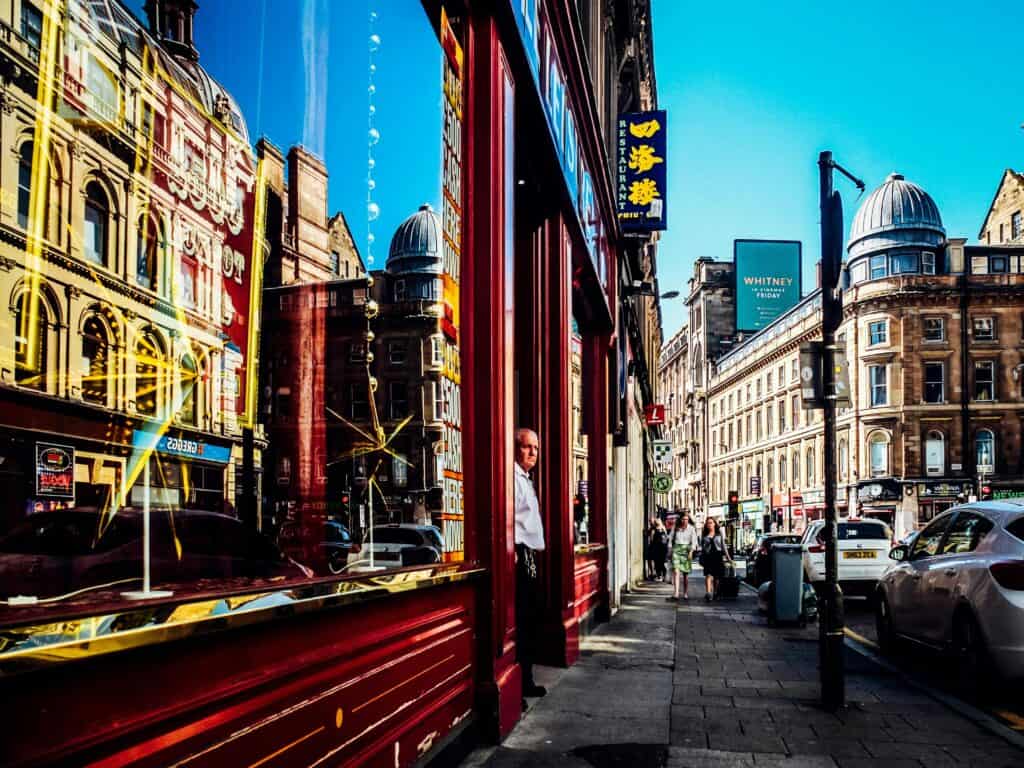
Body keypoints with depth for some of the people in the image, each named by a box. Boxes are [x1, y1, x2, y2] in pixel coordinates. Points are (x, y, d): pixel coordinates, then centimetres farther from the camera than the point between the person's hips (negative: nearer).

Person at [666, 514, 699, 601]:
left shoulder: (691, 528, 1)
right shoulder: (675, 528, 7)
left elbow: (694, 541, -3)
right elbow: (670, 539, 15)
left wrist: (691, 551, -14)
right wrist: (669, 551, 10)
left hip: (686, 550, -1)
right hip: (676, 549, 1)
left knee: (685, 573, 5)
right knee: (676, 571, -14)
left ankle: (685, 594, 18)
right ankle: (675, 594, -22)